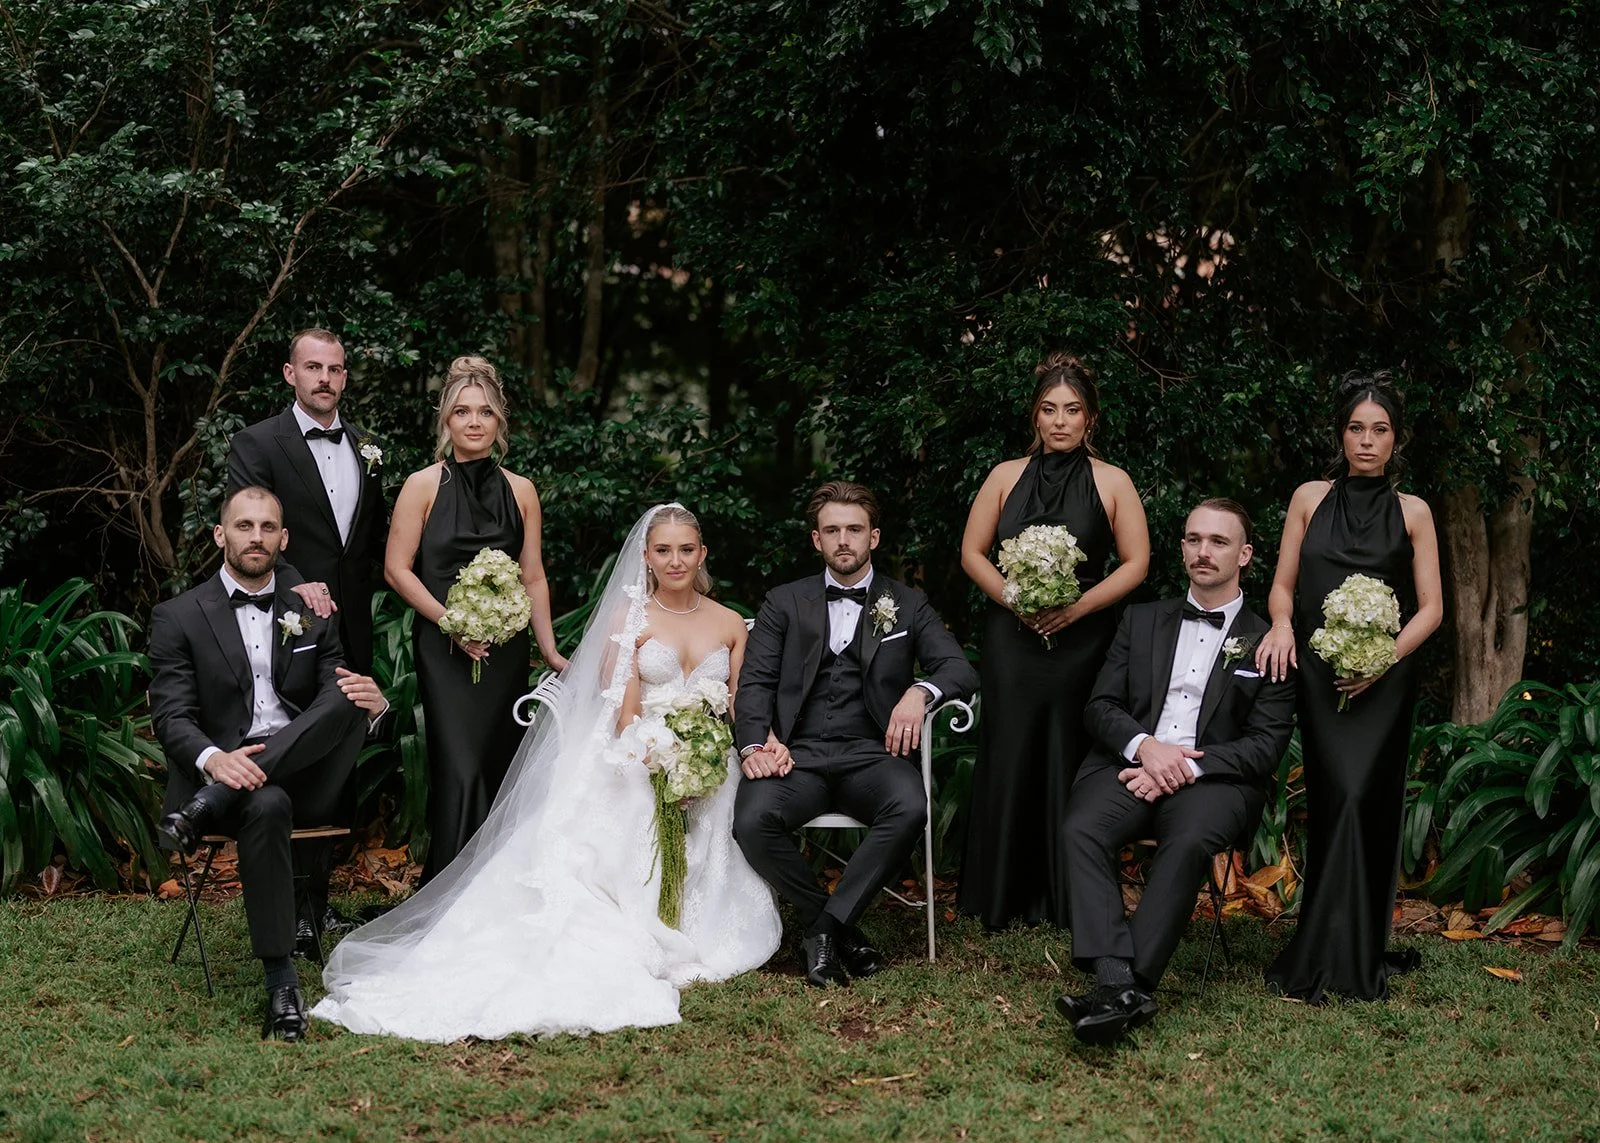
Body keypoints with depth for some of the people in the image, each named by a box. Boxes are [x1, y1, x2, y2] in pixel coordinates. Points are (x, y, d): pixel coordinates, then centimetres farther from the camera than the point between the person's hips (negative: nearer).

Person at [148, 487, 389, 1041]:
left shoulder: (312, 611, 15)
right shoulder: (179, 617, 6)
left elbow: (339, 698, 12)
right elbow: (171, 716, -4)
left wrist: (374, 702, -16)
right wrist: (214, 759, -27)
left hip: (304, 773, 3)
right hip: (222, 767, -3)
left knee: (351, 697, -27)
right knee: (267, 806, -39)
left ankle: (207, 808, -32)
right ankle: (281, 983, -35)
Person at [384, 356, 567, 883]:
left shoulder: (520, 492, 8)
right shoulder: (423, 486, -2)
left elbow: (533, 577, 12)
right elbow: (397, 569, -3)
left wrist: (550, 650, 7)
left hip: (506, 650, 4)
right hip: (444, 648, -4)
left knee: (499, 770, 7)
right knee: (460, 771, -12)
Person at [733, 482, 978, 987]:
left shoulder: (908, 604, 16)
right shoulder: (784, 603, 17)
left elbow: (959, 668, 6)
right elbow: (754, 681, 7)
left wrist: (920, 691, -18)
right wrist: (757, 744, -13)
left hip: (870, 754, 0)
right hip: (798, 755, 0)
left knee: (910, 808, -35)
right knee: (752, 821, -31)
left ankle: (826, 926, -23)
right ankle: (840, 931, -12)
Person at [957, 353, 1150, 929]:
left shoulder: (1112, 483, 2)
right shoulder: (1007, 476, 6)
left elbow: (1135, 564, 0)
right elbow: (972, 552, 8)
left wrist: (1078, 606, -12)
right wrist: (1015, 599, -8)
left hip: (1082, 639, -1)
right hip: (1012, 639, 2)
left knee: (1071, 764, 0)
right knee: (1009, 760, 2)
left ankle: (1068, 900, 10)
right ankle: (1003, 898, 12)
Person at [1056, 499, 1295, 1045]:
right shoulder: (1141, 620, 21)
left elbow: (1268, 744, 2)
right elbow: (1101, 706, 14)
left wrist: (1188, 767, -12)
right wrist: (1145, 746, -8)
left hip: (1214, 778, -2)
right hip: (1132, 764, 3)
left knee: (1188, 841, -37)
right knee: (1081, 829, -31)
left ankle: (1124, 990, -39)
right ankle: (1118, 981, -41)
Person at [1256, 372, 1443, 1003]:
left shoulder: (1412, 512, 7)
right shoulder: (1310, 499, 10)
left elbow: (1431, 607, 5)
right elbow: (1283, 586, 12)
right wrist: (1282, 623, -10)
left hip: (1382, 681, -1)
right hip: (1317, 672, 1)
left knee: (1360, 800, -13)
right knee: (1339, 799, -8)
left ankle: (1323, 957, -9)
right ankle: (1356, 954, -1)